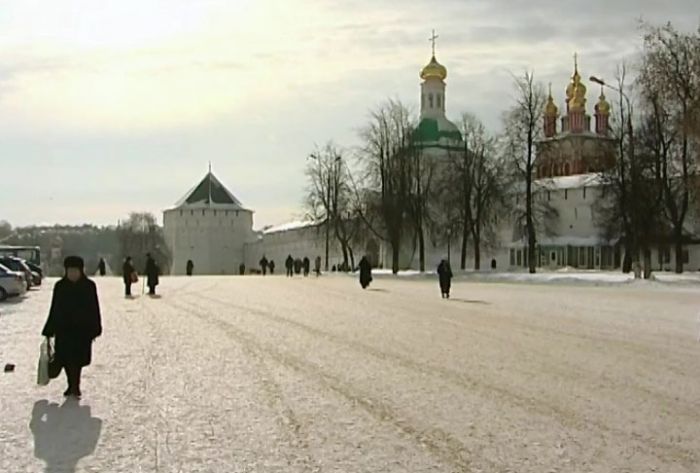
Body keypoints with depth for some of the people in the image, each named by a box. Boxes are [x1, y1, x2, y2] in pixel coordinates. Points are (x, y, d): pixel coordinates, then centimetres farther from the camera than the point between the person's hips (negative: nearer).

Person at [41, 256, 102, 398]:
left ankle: (74, 386, 1)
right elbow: (54, 309, 6)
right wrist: (49, 330, 5)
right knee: (66, 358, 4)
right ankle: (73, 385, 20)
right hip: (64, 328, 2)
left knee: (77, 359, -5)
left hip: (82, 328, -2)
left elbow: (94, 309, 1)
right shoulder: (60, 286, 3)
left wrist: (95, 330, 0)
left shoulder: (89, 286, -2)